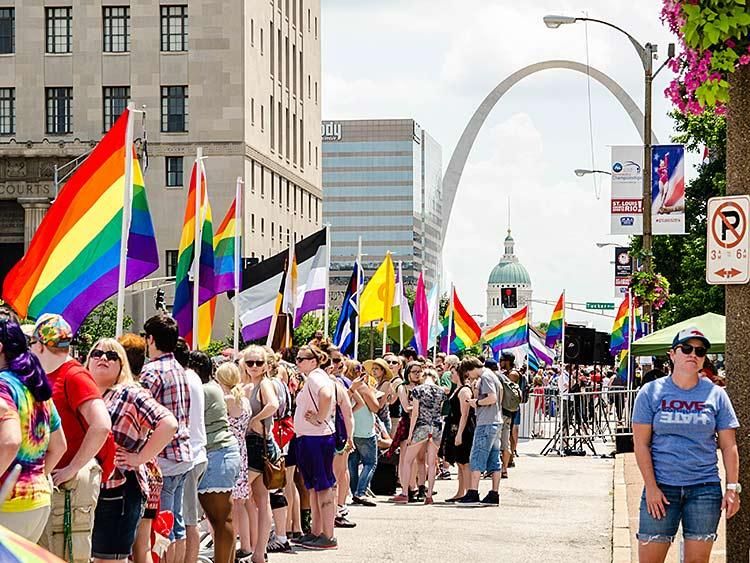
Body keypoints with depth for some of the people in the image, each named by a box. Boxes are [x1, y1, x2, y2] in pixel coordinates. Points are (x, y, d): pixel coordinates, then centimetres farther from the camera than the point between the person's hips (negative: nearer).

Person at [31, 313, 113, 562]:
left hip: (73, 482, -10)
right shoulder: (48, 378, 15)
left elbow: (101, 425, -24)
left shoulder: (74, 376, -12)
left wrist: (72, 468, -20)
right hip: (48, 481, 10)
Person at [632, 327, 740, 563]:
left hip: (705, 489, 1)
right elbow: (641, 444, 0)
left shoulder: (716, 395, 6)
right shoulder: (651, 392, 2)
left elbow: (728, 446, 7)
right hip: (661, 488, -1)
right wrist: (651, 487, -7)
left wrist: (732, 488, 0)